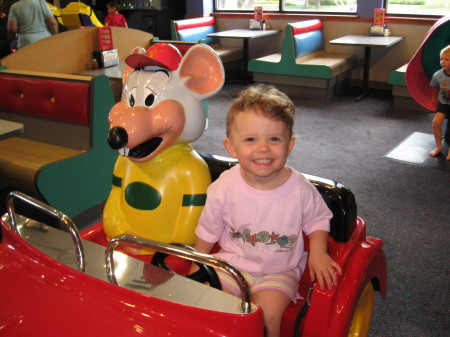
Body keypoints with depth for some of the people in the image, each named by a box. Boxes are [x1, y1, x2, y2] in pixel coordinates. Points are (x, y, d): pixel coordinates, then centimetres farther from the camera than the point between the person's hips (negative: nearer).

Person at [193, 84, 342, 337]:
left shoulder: (300, 189, -14)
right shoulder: (224, 188, -14)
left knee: (267, 313, -23)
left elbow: (318, 220, 5)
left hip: (278, 271, -1)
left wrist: (317, 253, -9)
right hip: (232, 263, 1)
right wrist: (197, 270, 7)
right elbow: (207, 232, 1)